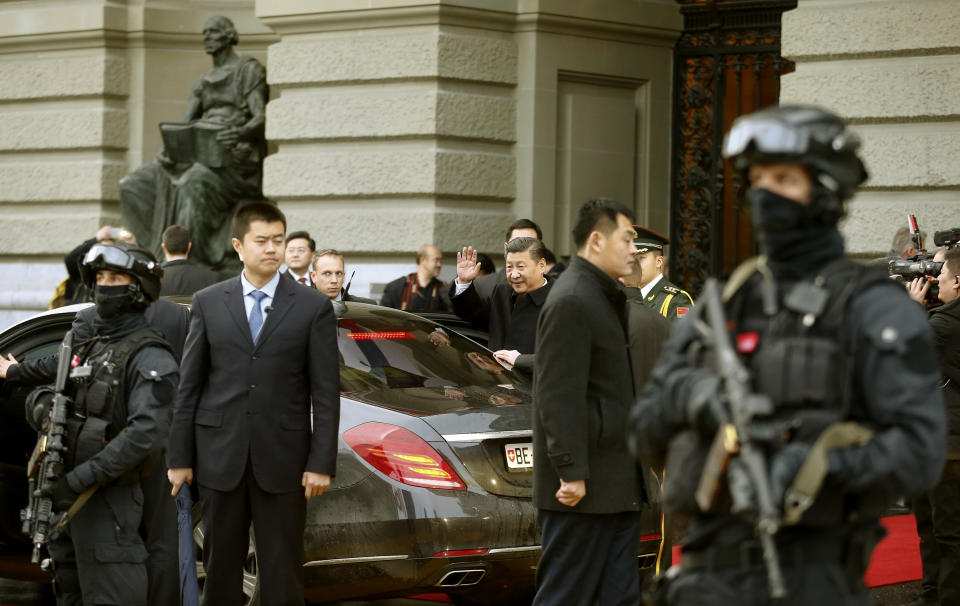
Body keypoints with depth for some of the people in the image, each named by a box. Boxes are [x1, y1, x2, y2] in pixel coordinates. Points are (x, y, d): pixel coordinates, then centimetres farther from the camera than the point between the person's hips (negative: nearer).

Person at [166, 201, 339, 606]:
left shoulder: (313, 307, 1)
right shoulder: (208, 303, 6)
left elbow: (325, 392, 0)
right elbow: (189, 386, 6)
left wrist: (322, 463, -6)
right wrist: (179, 457, 3)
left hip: (282, 459, -1)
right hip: (220, 457, 1)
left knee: (282, 573, 2)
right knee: (221, 570, 8)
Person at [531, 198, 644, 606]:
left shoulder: (605, 297, 18)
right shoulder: (570, 301, -15)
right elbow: (560, 396, -20)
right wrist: (572, 473, -23)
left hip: (619, 484, 10)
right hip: (585, 487, -10)